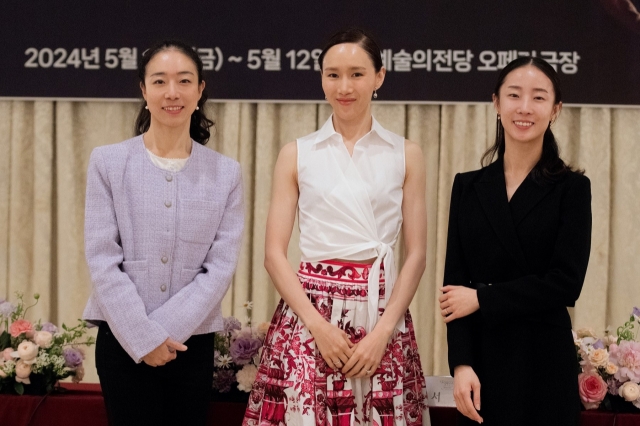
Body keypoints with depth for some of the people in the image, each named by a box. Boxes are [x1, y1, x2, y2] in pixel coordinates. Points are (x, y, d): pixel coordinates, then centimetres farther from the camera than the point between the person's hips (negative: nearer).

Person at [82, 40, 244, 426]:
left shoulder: (226, 173, 4)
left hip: (193, 341, 2)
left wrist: (166, 331, -12)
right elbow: (102, 259, -5)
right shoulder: (108, 162, 0)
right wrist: (144, 337, -12)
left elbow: (222, 266, -2)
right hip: (124, 340, -1)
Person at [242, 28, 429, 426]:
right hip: (309, 308, 0)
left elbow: (416, 254, 3)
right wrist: (317, 324, -10)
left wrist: (383, 331, -9)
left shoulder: (406, 155, 6)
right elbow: (274, 254, 1)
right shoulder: (296, 154, 6)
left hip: (382, 311, 0)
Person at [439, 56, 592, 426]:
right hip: (481, 357, 2)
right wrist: (461, 363, -10)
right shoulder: (468, 187, 6)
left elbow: (566, 283, -11)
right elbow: (455, 284, 1)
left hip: (545, 360, -2)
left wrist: (482, 299, -10)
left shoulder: (571, 188, -1)